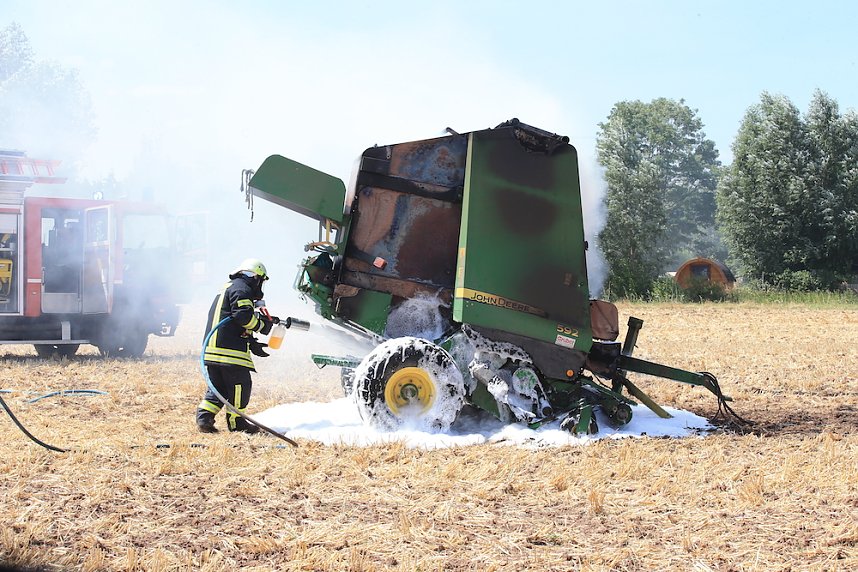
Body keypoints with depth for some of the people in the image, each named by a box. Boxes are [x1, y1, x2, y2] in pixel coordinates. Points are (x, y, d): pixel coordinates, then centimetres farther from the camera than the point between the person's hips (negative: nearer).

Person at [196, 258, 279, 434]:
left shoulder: (227, 289, 29)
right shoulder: (241, 289, -5)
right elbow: (244, 315, -20)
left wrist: (253, 344, 24)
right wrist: (263, 325, -5)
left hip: (212, 347, 10)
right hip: (230, 350, -10)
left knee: (217, 386, 12)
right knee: (239, 385, -1)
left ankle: (204, 417, 2)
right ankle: (236, 421, 4)